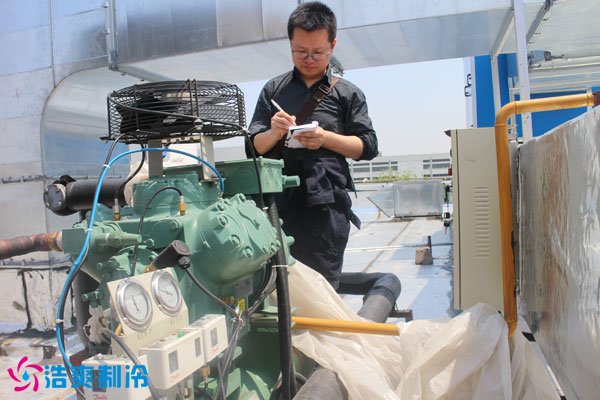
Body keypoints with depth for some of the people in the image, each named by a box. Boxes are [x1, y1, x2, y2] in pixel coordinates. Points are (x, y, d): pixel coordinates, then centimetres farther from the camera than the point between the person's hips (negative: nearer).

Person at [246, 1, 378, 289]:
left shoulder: (347, 93, 8)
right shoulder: (273, 90, 13)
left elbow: (368, 146, 3)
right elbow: (254, 147, 12)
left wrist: (326, 138, -12)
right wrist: (274, 133, -10)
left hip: (327, 203, -2)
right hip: (281, 201, 2)